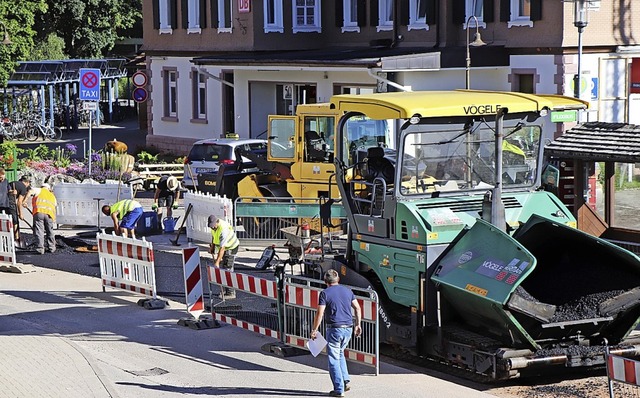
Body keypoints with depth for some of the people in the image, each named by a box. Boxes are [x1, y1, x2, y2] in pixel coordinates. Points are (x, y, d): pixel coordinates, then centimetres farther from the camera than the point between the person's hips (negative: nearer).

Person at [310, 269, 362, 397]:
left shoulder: (325, 293, -6)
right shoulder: (347, 290, 10)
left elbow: (320, 313, -11)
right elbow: (357, 308, 10)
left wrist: (314, 330, -4)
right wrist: (358, 325, 18)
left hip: (334, 329, -6)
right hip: (348, 328, 6)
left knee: (334, 359, 2)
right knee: (340, 353, 25)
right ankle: (345, 381, 13)